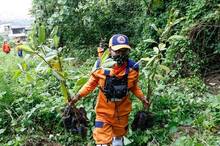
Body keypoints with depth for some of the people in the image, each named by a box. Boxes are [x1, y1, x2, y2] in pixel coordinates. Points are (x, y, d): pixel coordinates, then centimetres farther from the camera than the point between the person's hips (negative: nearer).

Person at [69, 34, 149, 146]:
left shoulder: (132, 68, -10)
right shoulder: (102, 67, -17)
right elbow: (91, 84, -5)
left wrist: (142, 98, -5)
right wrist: (78, 96, -13)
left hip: (122, 113, 3)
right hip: (104, 112, -2)